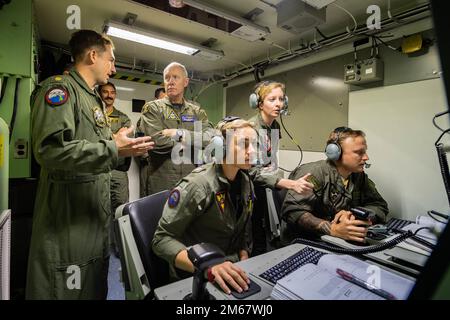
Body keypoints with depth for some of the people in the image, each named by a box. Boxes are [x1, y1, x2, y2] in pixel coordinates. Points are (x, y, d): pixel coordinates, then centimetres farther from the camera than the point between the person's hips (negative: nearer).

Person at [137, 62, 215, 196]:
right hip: (160, 183, -2)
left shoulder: (197, 112, 10)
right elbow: (157, 141, -15)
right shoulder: (152, 108, 1)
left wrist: (179, 134, -14)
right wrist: (193, 138, -6)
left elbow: (210, 138, -6)